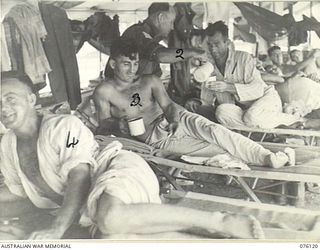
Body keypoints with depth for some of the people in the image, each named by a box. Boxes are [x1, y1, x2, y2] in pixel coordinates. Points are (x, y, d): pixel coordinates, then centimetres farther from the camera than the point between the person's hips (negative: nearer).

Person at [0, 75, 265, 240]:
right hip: (92, 206, 6)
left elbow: (79, 177, -18)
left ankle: (218, 221, -32)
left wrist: (57, 228, -29)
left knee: (110, 218, -43)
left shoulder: (62, 126, -8)